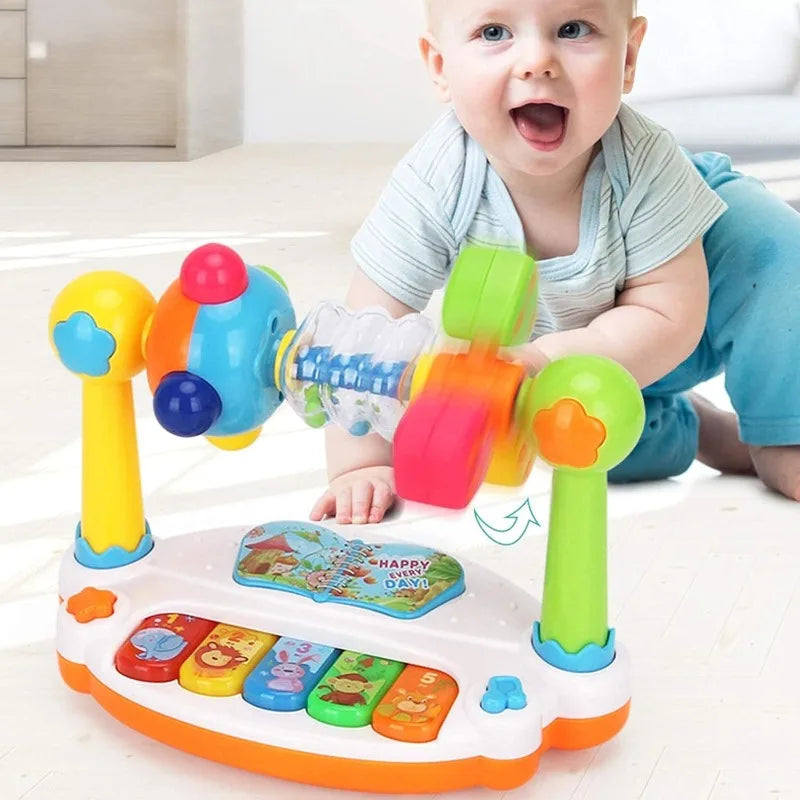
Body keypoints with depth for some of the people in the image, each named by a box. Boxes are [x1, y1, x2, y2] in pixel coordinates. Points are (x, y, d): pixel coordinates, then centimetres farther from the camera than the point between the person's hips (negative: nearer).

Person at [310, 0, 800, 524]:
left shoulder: (644, 167, -37)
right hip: (528, 351, 3)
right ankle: (695, 431, 1)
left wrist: (544, 363, -43)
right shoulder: (436, 186, -35)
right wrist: (361, 464, -32)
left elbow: (668, 317, -30)